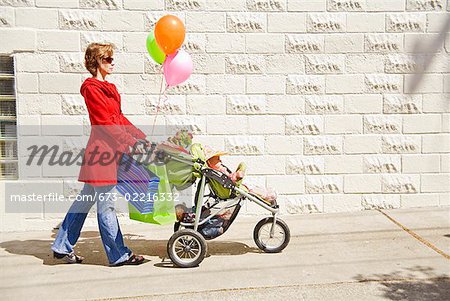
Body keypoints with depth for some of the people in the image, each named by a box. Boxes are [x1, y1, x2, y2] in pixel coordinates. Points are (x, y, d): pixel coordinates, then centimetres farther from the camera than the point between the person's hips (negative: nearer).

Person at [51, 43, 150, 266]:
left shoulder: (108, 87, 19)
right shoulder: (91, 88, -9)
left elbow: (119, 118, 18)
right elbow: (106, 122, -16)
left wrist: (141, 137, 11)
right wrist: (131, 143, -17)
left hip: (109, 149, 10)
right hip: (102, 149, -10)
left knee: (86, 198, 15)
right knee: (106, 203, -2)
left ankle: (62, 247, 27)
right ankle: (118, 255, 6)